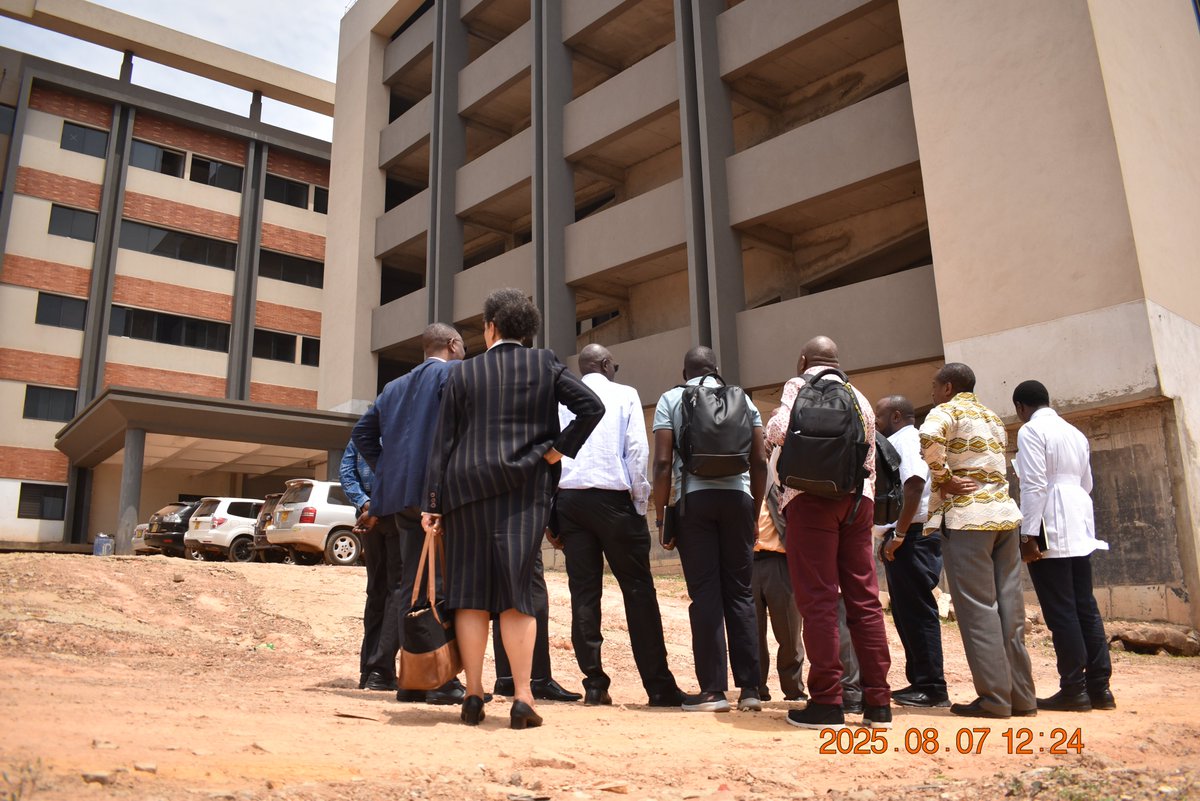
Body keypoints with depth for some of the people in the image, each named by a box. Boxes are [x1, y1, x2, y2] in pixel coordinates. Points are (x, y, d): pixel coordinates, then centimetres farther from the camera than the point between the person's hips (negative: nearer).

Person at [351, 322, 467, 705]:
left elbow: (362, 433, 22)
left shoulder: (394, 386, 23)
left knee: (409, 586, 9)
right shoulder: (452, 372, 1)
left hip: (398, 494, 7)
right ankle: (441, 680, -7)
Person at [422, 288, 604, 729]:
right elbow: (592, 406, -8)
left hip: (468, 488, 0)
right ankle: (522, 697, 1)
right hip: (526, 490, 0)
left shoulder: (463, 373, 5)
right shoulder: (545, 365, 4)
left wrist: (432, 503, 5)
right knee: (518, 591, 2)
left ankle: (473, 695, 12)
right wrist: (558, 448, -2)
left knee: (470, 591, 7)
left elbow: (443, 442, 4)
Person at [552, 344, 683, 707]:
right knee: (638, 589, 1)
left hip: (569, 498, 3)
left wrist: (553, 515, 10)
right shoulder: (624, 395, 5)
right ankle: (659, 686, 3)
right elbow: (637, 450, -5)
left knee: (583, 591, 5)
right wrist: (640, 502, 0)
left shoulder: (562, 400, 12)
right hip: (612, 497, -3)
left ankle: (594, 684, 6)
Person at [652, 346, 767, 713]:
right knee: (740, 591, 7)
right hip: (738, 496, 2)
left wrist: (660, 514, 4)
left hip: (694, 498, -2)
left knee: (705, 592, 0)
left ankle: (713, 689, 0)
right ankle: (749, 688, 8)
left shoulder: (671, 399, 8)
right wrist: (754, 511, 16)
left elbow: (663, 463, -2)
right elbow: (760, 461, 9)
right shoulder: (742, 399, 15)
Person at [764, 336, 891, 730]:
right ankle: (878, 703, 9)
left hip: (812, 495, -6)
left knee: (818, 599, -4)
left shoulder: (799, 386, 5)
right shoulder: (859, 398, 22)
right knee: (865, 599, 6)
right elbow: (870, 462, 20)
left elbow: (780, 430, -13)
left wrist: (771, 423, 9)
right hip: (858, 497, 6)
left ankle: (826, 703, -3)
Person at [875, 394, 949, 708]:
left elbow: (914, 484, -22)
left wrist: (899, 533, -22)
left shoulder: (905, 439, -8)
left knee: (917, 611, -6)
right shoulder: (897, 442, 22)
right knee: (906, 612, 13)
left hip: (911, 536, -10)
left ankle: (933, 688, 0)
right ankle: (919, 682, 19)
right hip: (906, 538, 10)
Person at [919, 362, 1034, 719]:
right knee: (1009, 607, 8)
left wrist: (943, 479, -12)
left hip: (966, 516, -7)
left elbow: (928, 439, -24)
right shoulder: (992, 417, 23)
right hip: (1003, 513, 8)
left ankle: (994, 698, -3)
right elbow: (995, 462, 20)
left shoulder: (947, 410, -2)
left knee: (977, 608, -5)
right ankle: (1021, 696, 12)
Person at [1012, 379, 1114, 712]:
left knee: (1061, 612, -3)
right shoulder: (1075, 432, 16)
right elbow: (1086, 483, 20)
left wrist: (1028, 535, -14)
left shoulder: (1031, 431, -8)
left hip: (1050, 531, -8)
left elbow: (1034, 486, -15)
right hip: (1078, 529, 8)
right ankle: (1099, 686, 12)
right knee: (1086, 608, 9)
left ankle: (1074, 689, 1)